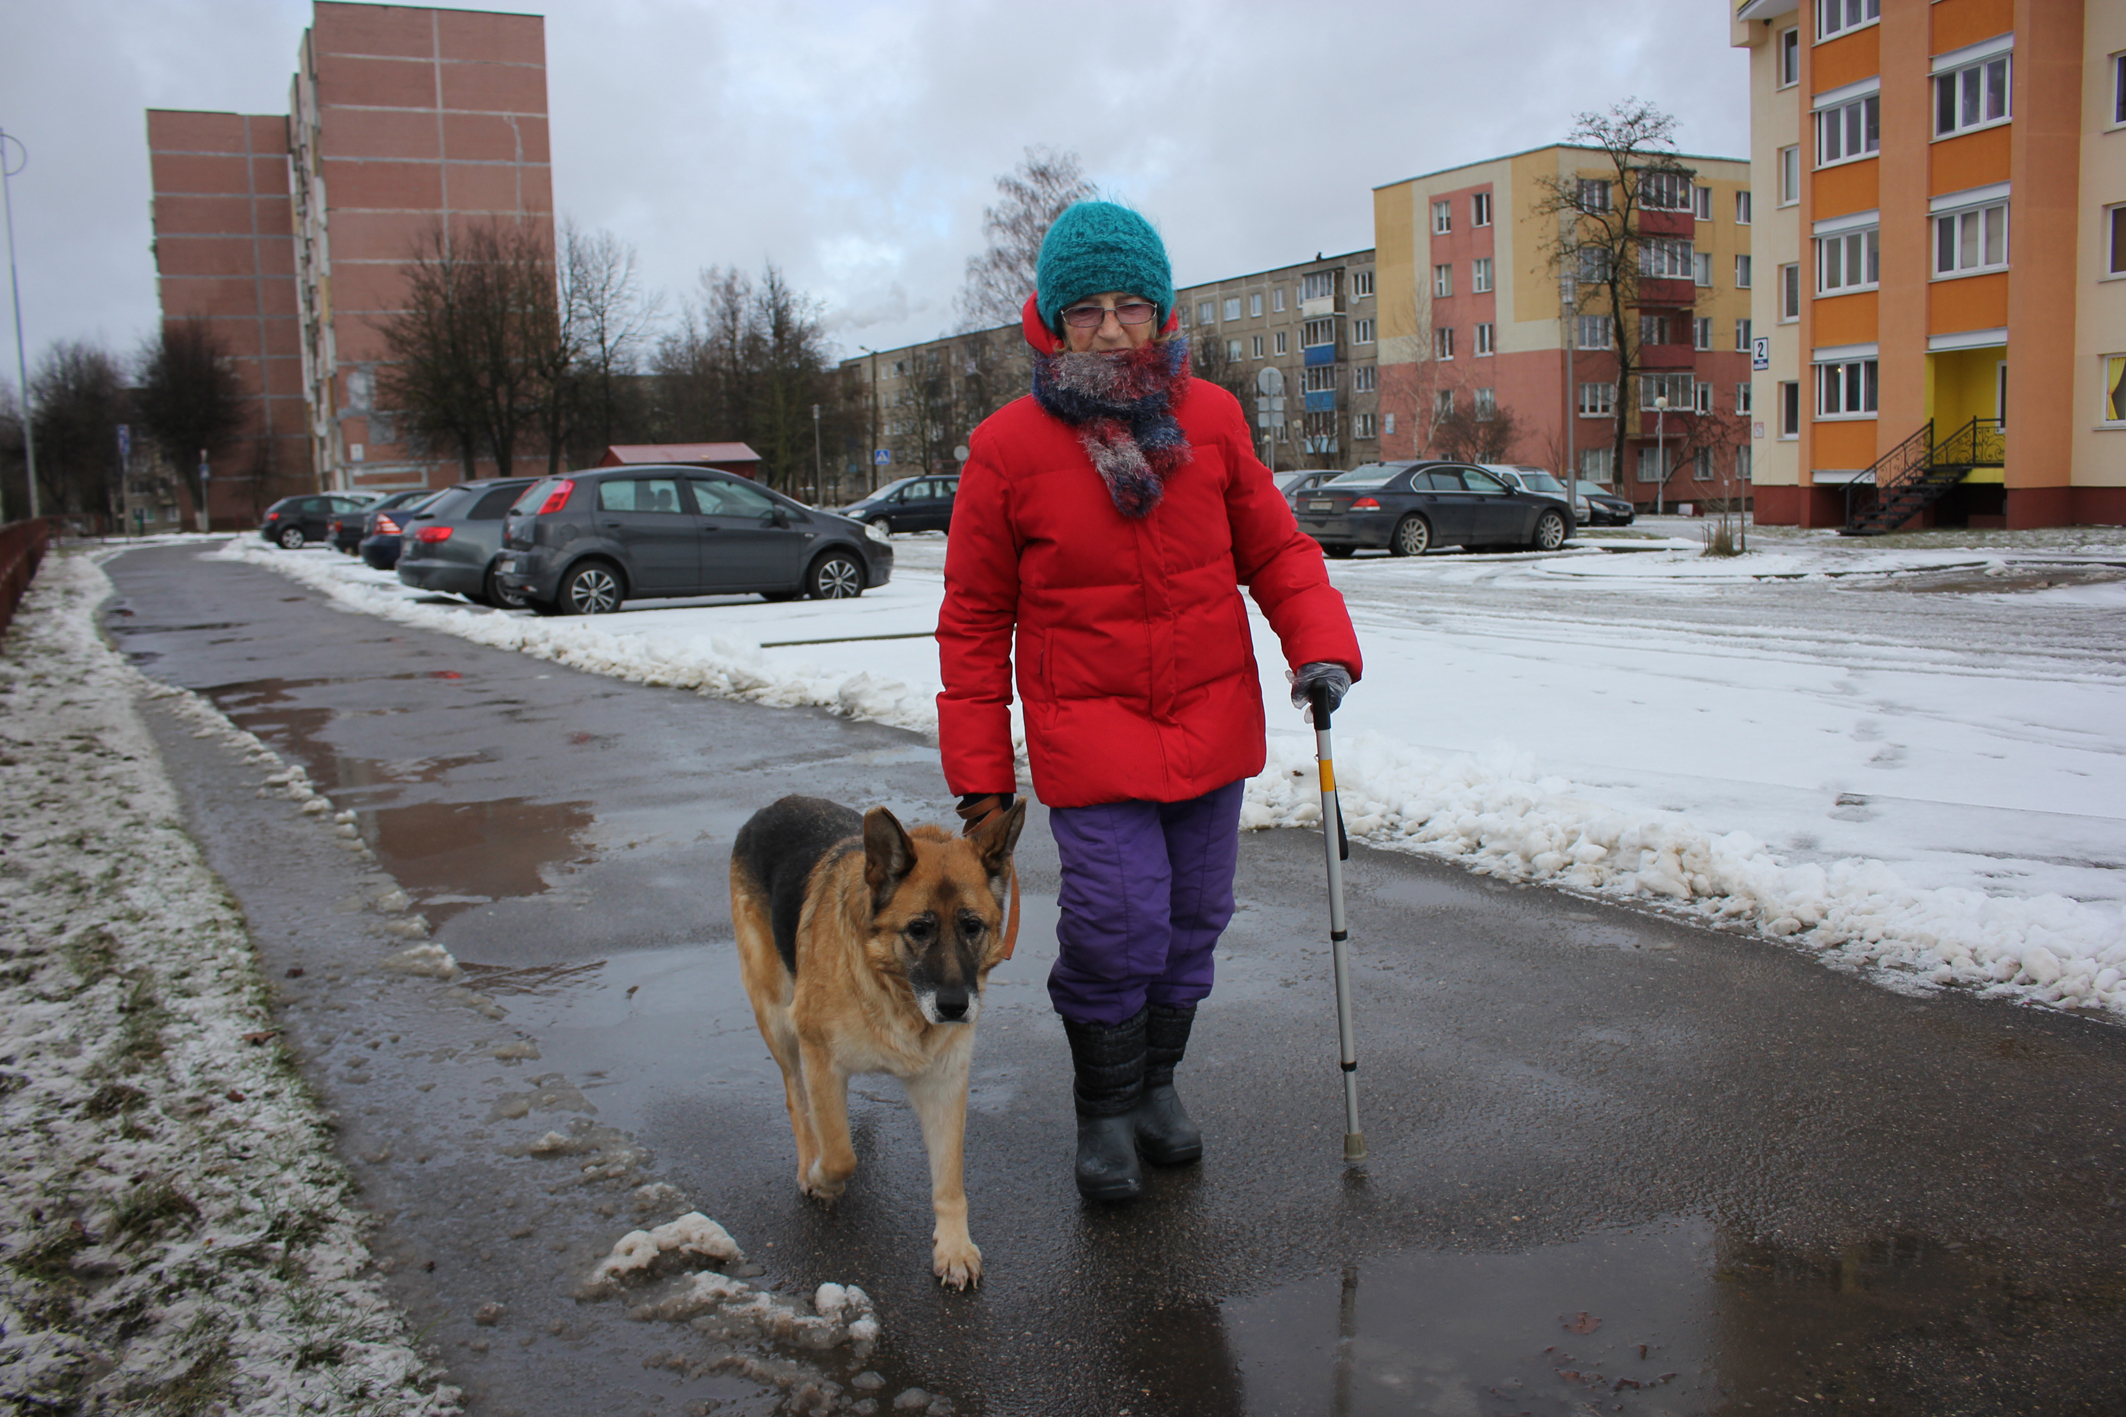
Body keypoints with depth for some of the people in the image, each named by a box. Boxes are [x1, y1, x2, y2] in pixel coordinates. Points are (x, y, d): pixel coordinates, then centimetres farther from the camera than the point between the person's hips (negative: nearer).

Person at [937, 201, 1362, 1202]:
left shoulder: (1211, 419, 0)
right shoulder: (1007, 450, -8)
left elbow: (1273, 548, 9)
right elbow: (974, 619, -2)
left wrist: (1321, 644, -10)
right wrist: (979, 771, -2)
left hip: (1213, 724, 4)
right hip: (1089, 733, -4)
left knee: (1192, 919, 13)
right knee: (1117, 923, -10)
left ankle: (1154, 1083, 36)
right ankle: (1104, 1111, 16)